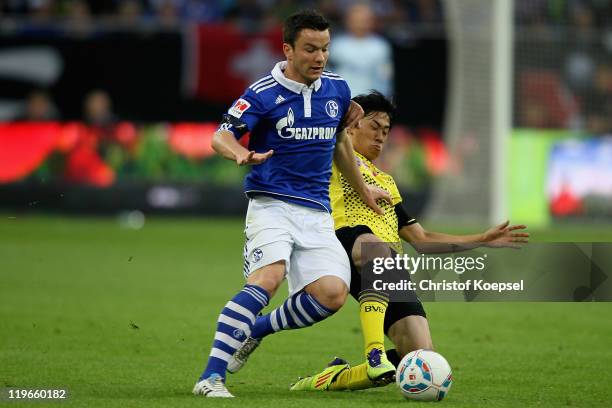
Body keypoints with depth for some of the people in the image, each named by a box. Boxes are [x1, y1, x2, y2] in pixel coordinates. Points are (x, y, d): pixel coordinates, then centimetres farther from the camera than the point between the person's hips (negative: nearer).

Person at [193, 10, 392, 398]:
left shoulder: (337, 89, 9)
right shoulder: (264, 94, -8)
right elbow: (221, 137, -14)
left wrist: (363, 189, 33)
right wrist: (241, 154, -37)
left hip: (317, 213, 5)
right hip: (271, 204, -5)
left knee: (333, 293, -16)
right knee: (268, 277, -30)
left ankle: (256, 330, 9)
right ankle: (211, 377, -30)